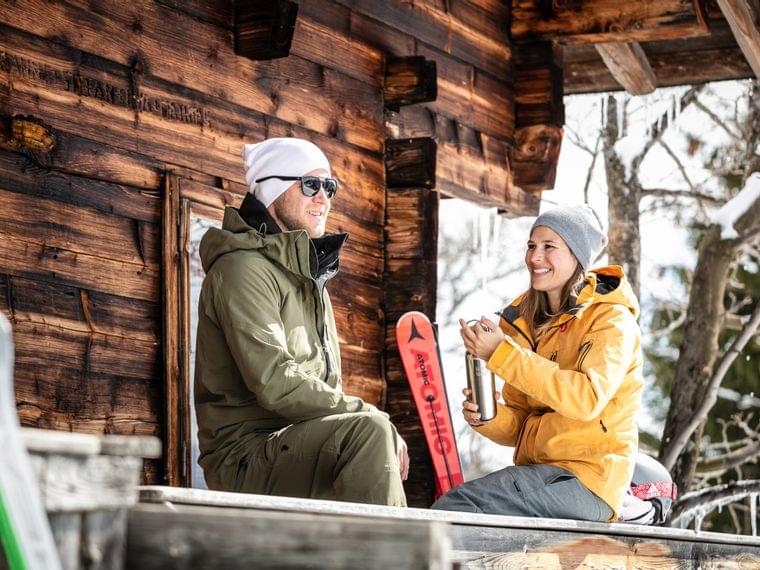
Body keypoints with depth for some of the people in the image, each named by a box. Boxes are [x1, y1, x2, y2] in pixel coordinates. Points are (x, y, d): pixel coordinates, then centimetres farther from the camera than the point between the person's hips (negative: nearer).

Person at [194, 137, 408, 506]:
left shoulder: (310, 278, 23)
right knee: (369, 431, -32)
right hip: (246, 457, -10)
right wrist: (374, 420, -19)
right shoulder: (243, 269, -9)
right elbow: (275, 384, -22)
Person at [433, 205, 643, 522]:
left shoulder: (612, 319, -4)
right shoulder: (528, 322, 18)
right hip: (539, 471, 7)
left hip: (586, 480, -7)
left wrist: (502, 353, -22)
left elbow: (588, 398, -23)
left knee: (454, 507, -25)